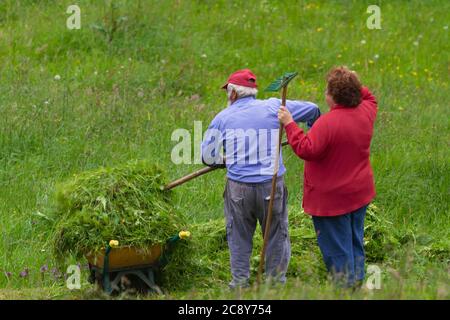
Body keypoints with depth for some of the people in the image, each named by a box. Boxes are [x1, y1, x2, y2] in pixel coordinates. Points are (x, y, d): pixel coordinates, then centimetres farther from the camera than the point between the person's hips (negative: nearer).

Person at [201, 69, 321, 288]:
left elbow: (208, 156, 8)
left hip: (238, 187, 0)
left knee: (239, 236, 15)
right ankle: (276, 281, 18)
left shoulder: (223, 117, 3)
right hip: (271, 184, 0)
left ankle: (240, 281, 18)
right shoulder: (273, 108, 1)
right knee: (276, 235, 13)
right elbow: (312, 110, 7)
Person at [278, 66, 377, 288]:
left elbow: (306, 150, -31)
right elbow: (369, 98, 21)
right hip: (360, 194, 8)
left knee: (337, 250, 3)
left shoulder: (327, 123, -27)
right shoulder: (365, 113, -4)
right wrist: (352, 86, 10)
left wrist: (289, 124, -26)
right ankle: (357, 281, 28)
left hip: (332, 199, -8)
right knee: (355, 244, 20)